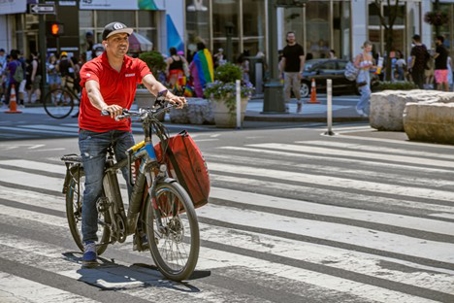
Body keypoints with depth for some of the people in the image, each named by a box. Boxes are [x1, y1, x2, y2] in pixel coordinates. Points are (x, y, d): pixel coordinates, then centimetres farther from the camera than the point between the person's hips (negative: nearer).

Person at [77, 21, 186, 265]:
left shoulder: (135, 66, -4)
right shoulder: (92, 68, -16)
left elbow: (151, 83, -22)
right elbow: (92, 90, -36)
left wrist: (169, 96, -44)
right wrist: (105, 107, -59)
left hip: (122, 130, 4)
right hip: (93, 132, -4)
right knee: (94, 188, -5)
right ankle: (89, 243, 3)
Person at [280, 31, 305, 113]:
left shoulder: (299, 48, -2)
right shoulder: (285, 49, 11)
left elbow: (302, 60, -6)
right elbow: (283, 61, 13)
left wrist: (300, 72, -15)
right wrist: (280, 73, 8)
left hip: (296, 72, -4)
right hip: (287, 72, 4)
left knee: (296, 89, -3)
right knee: (286, 89, -3)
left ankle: (299, 102, 23)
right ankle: (286, 107, -3)